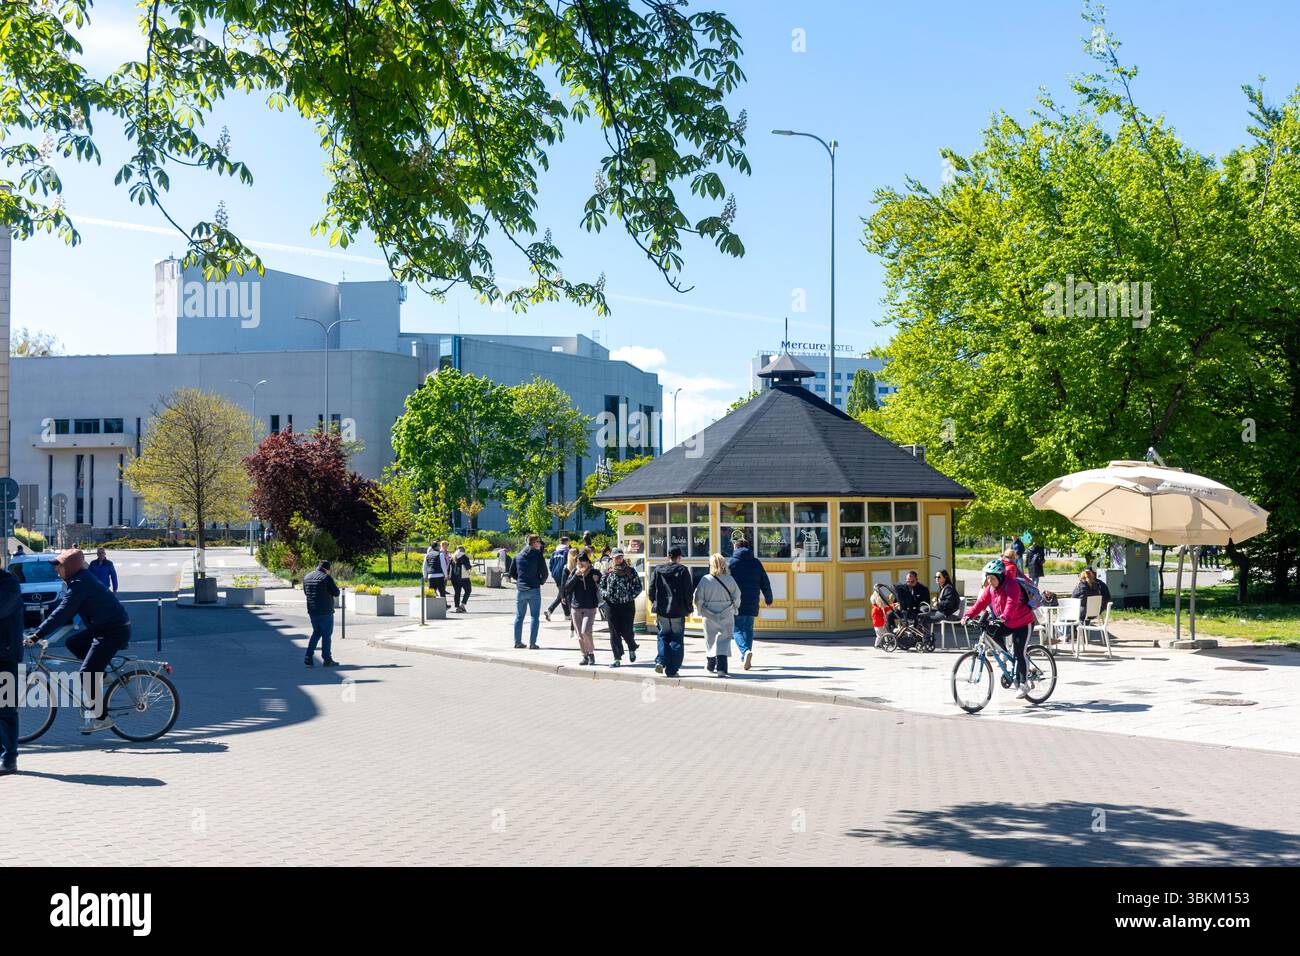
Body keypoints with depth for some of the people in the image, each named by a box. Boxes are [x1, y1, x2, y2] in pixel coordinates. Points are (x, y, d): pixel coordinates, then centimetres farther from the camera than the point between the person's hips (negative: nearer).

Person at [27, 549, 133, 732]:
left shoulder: (80, 584, -16)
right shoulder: (83, 580, 14)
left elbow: (62, 612, -22)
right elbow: (66, 612, 21)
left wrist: (37, 635, -21)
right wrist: (41, 630, 16)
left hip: (115, 631, -10)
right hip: (103, 627, 10)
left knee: (87, 673, -10)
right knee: (72, 643, 15)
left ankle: (100, 718, -3)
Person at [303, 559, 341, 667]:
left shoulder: (307, 577, 8)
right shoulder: (326, 577, -13)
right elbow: (336, 593, -11)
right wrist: (333, 585, 6)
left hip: (312, 611, 6)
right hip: (325, 611, -6)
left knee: (316, 633, 18)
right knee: (326, 635, 3)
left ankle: (308, 657, 8)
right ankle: (327, 659, 6)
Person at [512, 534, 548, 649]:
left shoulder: (518, 556, 7)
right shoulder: (537, 555, -7)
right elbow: (544, 572, -8)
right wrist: (541, 582, 9)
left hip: (520, 589, 4)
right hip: (534, 589, -4)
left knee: (519, 616, 14)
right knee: (535, 617, 1)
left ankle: (518, 642, 15)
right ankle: (532, 643, -5)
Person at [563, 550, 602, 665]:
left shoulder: (595, 573, -3)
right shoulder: (574, 572, 4)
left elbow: (600, 588, 1)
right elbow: (567, 587, -3)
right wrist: (575, 576, -14)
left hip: (590, 608, -3)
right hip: (576, 607, 4)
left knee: (585, 632, -16)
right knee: (579, 634, 6)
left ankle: (591, 653, 2)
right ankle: (585, 656, 18)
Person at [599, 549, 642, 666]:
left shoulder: (631, 571, 2)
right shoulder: (608, 571, 7)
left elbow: (638, 587, 3)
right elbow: (601, 586, 14)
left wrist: (630, 596, -11)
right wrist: (605, 594, -6)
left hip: (627, 605, -2)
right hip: (611, 606, 2)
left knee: (626, 631, -3)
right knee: (614, 632, 1)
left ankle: (632, 649, 29)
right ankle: (617, 658, 7)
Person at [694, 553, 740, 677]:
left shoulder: (705, 580, -8)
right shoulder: (729, 580, -6)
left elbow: (698, 598, -5)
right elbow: (736, 597, 1)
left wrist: (700, 611, 10)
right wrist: (734, 608, 18)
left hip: (709, 615, 1)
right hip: (726, 615, -1)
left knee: (710, 640, 16)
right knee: (723, 640, 0)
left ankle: (710, 665, 31)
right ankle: (721, 668, -14)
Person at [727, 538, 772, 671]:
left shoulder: (731, 563, -3)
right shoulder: (756, 563, 6)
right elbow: (765, 584, 9)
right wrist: (768, 599, 23)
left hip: (736, 604, -3)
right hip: (752, 604, 3)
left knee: (738, 630, 2)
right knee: (748, 630, 15)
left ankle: (746, 651, -23)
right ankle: (745, 659, 16)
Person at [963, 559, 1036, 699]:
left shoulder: (1012, 585, -25)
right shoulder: (990, 588, -2)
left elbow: (1012, 603, -41)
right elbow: (981, 603, -7)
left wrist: (1005, 617, -59)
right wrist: (968, 616, -21)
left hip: (1023, 623, -7)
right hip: (1006, 623, 7)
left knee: (1019, 654, -10)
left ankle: (1023, 684, 0)